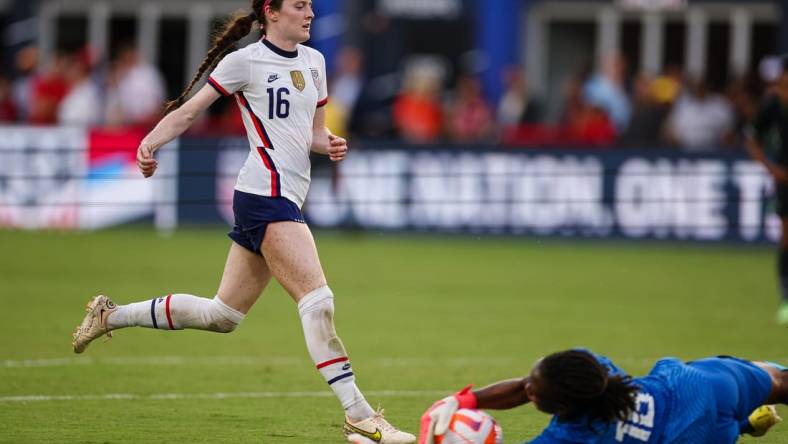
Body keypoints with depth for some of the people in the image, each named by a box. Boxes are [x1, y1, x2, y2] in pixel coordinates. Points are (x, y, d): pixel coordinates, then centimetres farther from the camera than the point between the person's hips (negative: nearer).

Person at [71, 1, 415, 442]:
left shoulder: (313, 61, 17)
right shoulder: (245, 61, -5)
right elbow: (188, 111, -3)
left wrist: (329, 143, 0)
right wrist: (150, 142, -19)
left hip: (286, 197, 9)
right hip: (266, 193, -9)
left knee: (223, 315, 13)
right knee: (318, 298, -16)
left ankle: (112, 315, 27)